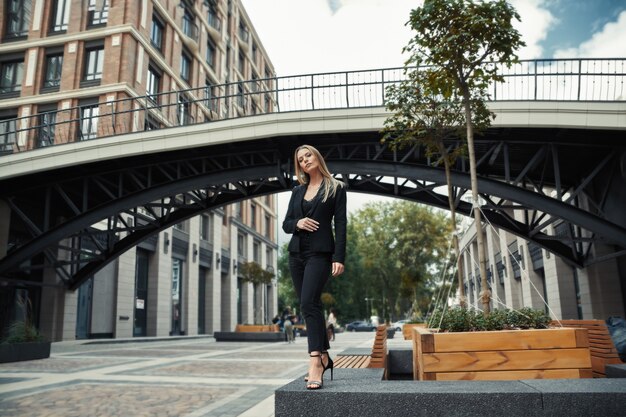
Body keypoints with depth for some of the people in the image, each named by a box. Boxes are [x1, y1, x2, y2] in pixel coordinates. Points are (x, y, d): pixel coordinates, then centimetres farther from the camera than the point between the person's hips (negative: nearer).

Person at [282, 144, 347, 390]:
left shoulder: (336, 188, 3)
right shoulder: (297, 191, 16)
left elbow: (340, 224, -5)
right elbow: (286, 224, 15)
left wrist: (339, 257, -13)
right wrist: (297, 223, -9)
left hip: (320, 252, -6)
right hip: (297, 252, 6)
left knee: (308, 302, -22)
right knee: (309, 305, 8)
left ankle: (315, 363, -24)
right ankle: (323, 356, 20)